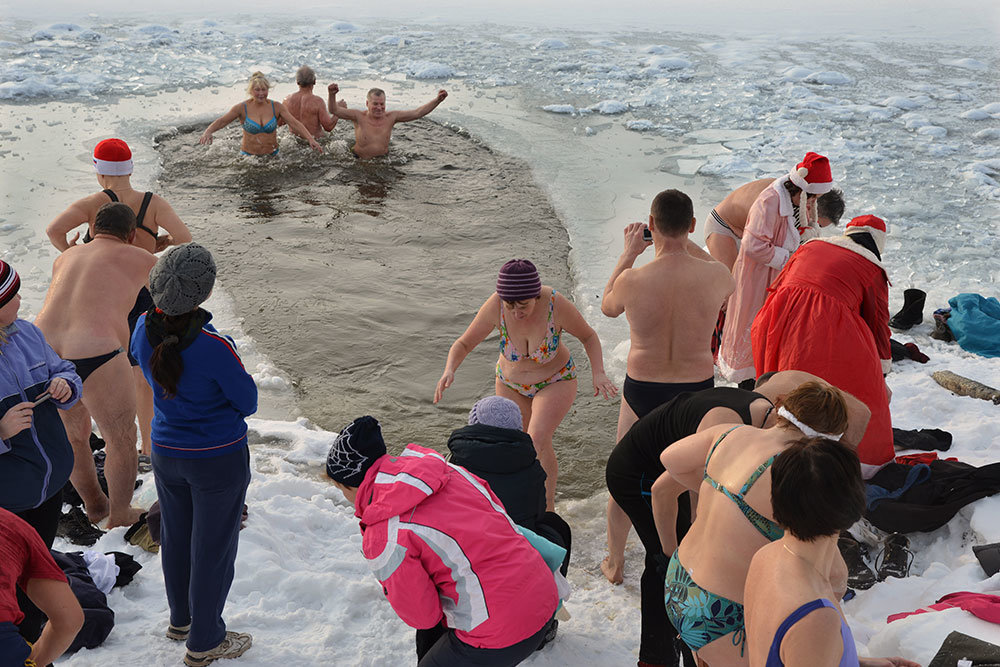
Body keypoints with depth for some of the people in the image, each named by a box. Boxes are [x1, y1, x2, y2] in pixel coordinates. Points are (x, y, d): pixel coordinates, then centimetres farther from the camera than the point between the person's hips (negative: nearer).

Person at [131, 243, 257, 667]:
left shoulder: (144, 330, -12)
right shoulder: (213, 345, -30)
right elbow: (247, 401, -15)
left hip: (165, 452, 6)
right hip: (219, 458, -6)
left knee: (175, 536, 24)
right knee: (213, 547, 11)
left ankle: (180, 619, 45)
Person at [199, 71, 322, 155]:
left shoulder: (277, 107, 1)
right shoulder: (242, 108, -2)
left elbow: (294, 123, -6)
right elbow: (221, 121, -6)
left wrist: (310, 139, -20)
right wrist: (208, 132, -26)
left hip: (272, 154, 1)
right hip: (248, 155, -1)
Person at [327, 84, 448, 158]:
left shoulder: (390, 117, -3)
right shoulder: (359, 117, -11)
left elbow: (417, 113, -4)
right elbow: (334, 110, -18)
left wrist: (437, 100, -13)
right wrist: (331, 94, -39)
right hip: (359, 161, -4)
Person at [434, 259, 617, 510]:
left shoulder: (557, 305, -32)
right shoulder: (494, 306, -29)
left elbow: (589, 336, -13)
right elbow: (463, 344, -17)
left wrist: (599, 374, -28)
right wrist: (449, 371, -37)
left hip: (555, 382, -3)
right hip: (512, 383, 3)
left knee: (538, 440, -26)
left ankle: (548, 511, -5)